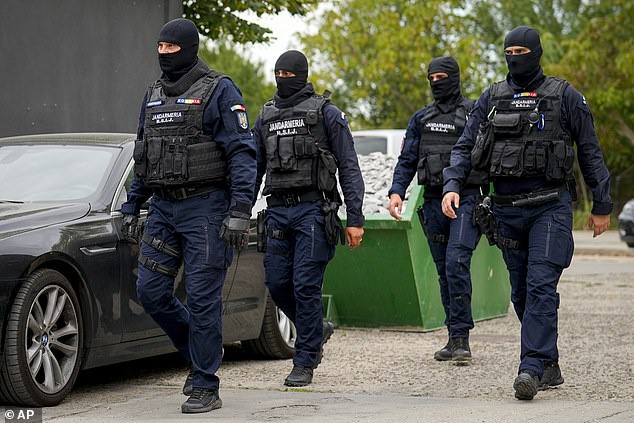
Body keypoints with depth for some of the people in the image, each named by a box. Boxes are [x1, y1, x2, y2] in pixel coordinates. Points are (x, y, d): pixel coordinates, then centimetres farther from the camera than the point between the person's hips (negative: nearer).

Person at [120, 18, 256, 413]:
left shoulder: (219, 91, -6)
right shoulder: (154, 95, 15)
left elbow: (242, 153, -11)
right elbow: (143, 155, 22)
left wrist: (241, 210, -19)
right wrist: (132, 207, 17)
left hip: (206, 208, -7)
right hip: (164, 209, 7)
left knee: (202, 297, -6)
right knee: (151, 291, 1)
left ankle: (206, 387, 1)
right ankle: (200, 353, 23)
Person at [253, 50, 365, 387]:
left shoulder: (326, 113, 0)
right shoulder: (266, 117, 15)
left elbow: (349, 167, -2)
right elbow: (254, 169, 19)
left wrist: (355, 219, -9)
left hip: (313, 210, -5)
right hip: (278, 212, 5)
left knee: (305, 284, -9)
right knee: (277, 283, 3)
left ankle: (304, 364, 0)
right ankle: (317, 329, 29)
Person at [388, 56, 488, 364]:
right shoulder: (421, 119, 14)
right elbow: (407, 160, 13)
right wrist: (396, 192, -3)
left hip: (467, 200, -5)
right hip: (433, 203, 5)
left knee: (456, 264, -19)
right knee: (444, 271, 8)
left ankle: (461, 338, -16)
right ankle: (455, 339, 16)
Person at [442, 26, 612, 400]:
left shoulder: (564, 96, 0)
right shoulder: (491, 99, 9)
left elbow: (591, 152, 4)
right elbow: (464, 148, 8)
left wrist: (602, 206, 3)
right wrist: (452, 186, -10)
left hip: (550, 206, -4)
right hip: (508, 210, 4)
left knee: (541, 286, -17)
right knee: (522, 294, 8)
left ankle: (531, 369, -22)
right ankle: (550, 367, 20)